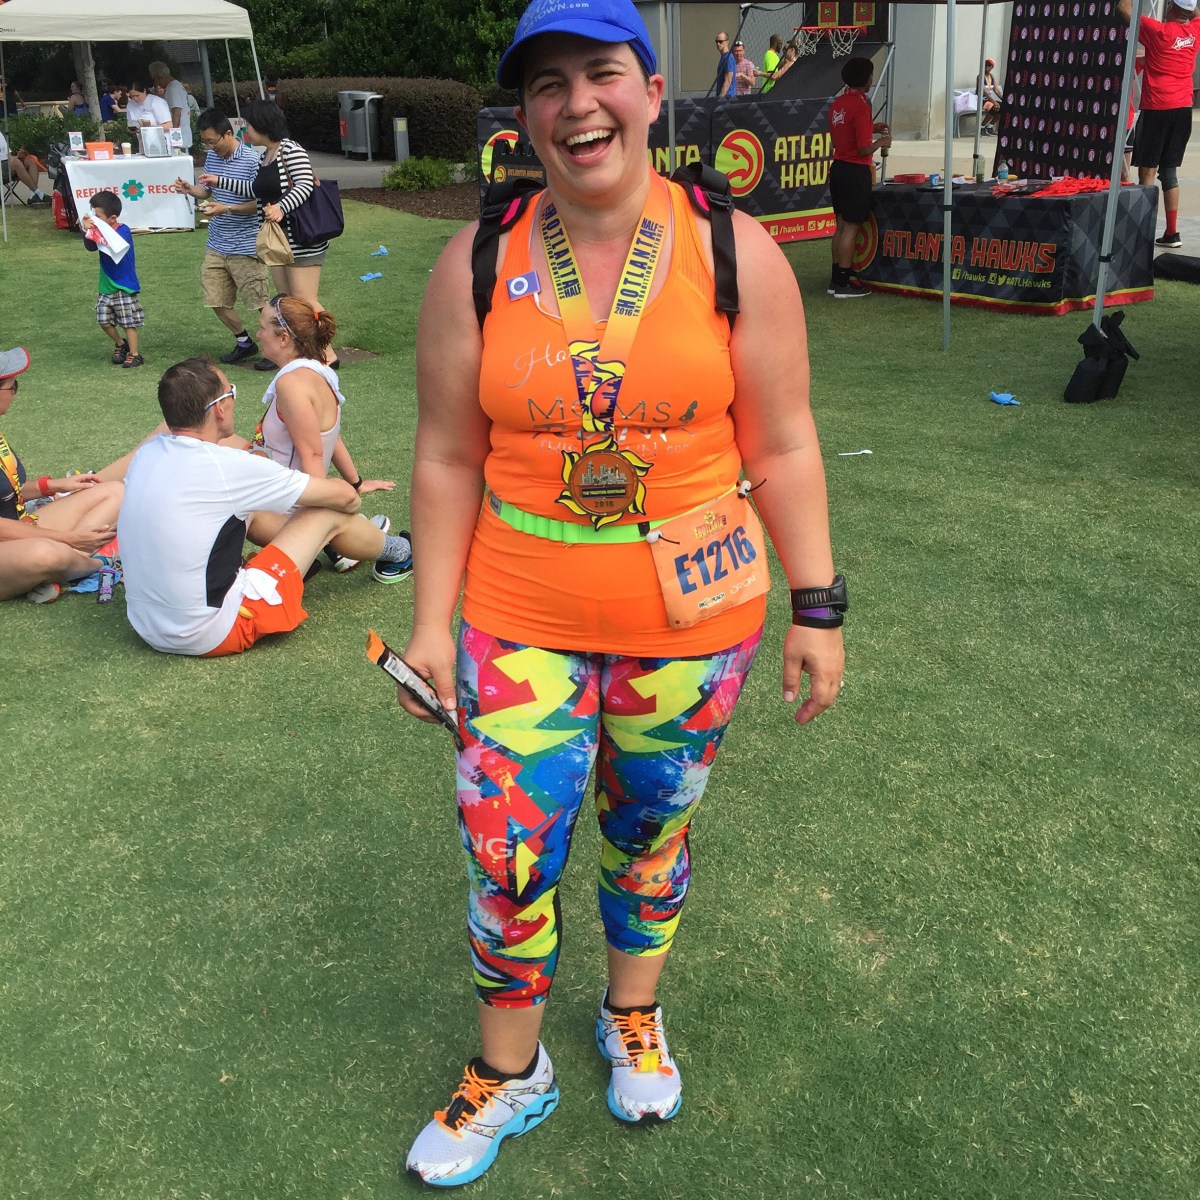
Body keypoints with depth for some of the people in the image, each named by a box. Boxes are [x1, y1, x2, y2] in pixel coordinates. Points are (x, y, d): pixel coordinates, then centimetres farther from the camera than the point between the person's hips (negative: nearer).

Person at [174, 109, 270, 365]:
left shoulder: (251, 160, -15)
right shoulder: (212, 156, 7)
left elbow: (260, 203, -15)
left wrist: (226, 209, -23)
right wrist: (190, 189, -3)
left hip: (245, 247, -7)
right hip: (216, 245, 7)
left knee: (258, 302, -1)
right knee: (216, 300, 11)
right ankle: (244, 343, 29)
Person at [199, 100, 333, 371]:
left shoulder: (291, 150, -13)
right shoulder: (267, 156, 15)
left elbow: (305, 184, -24)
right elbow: (256, 189, 27)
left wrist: (281, 208, -36)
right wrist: (219, 181, 29)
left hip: (302, 239, -10)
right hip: (278, 238, 10)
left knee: (305, 301, -9)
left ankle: (327, 354, -2)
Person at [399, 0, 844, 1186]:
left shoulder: (734, 253, -6)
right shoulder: (476, 266, -4)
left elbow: (781, 450, -2)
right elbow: (449, 457, 0)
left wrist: (815, 608, -2)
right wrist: (431, 620, 0)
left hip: (693, 616, 0)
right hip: (523, 619, 1)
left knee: (650, 830, 17)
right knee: (508, 852, 4)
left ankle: (633, 1020, 45)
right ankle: (509, 1072, 31)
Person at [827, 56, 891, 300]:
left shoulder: (838, 103, 8)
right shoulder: (860, 106, -18)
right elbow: (864, 149, -20)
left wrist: (871, 128, 20)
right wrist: (881, 142, -1)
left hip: (838, 167, 9)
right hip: (855, 172, -8)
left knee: (841, 225, 14)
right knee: (851, 228, -3)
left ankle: (836, 279, 18)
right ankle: (842, 284, 0)